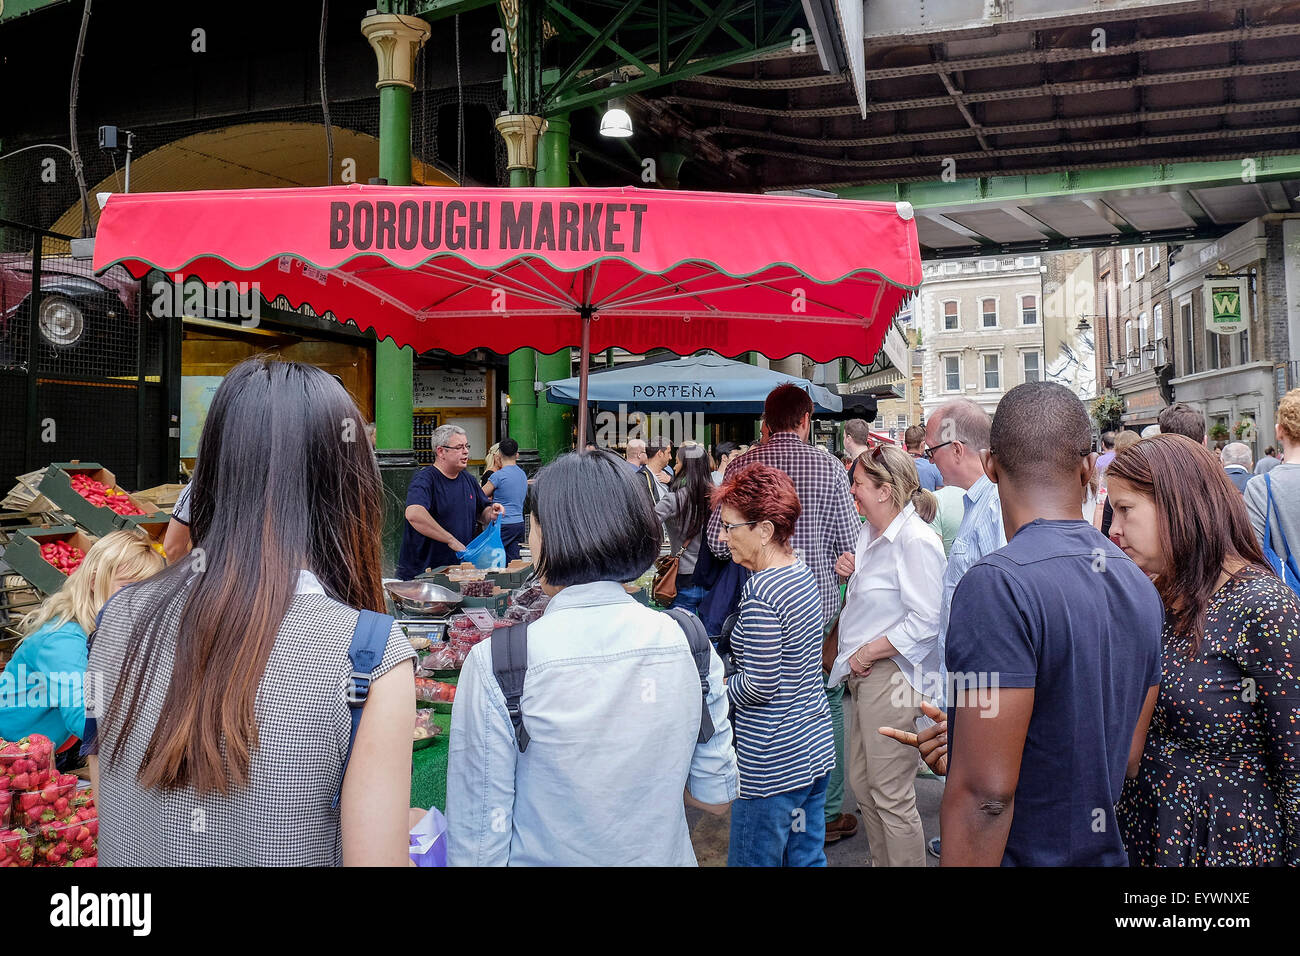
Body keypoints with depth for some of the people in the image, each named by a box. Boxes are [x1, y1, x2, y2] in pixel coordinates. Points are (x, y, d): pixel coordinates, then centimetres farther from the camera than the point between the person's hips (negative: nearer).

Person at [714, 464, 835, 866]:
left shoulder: (760, 591, -23)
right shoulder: (803, 573, 5)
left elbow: (760, 686, -22)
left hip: (771, 763, -9)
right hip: (815, 744, 9)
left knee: (753, 860, 6)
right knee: (808, 858, 19)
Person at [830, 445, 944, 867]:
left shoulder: (917, 541, -18)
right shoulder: (871, 532, 11)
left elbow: (925, 622, -22)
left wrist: (868, 653, -17)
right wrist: (852, 570, 5)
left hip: (891, 674, -10)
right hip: (862, 673, 10)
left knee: (891, 796, 0)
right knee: (862, 784, 18)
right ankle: (881, 862, 33)